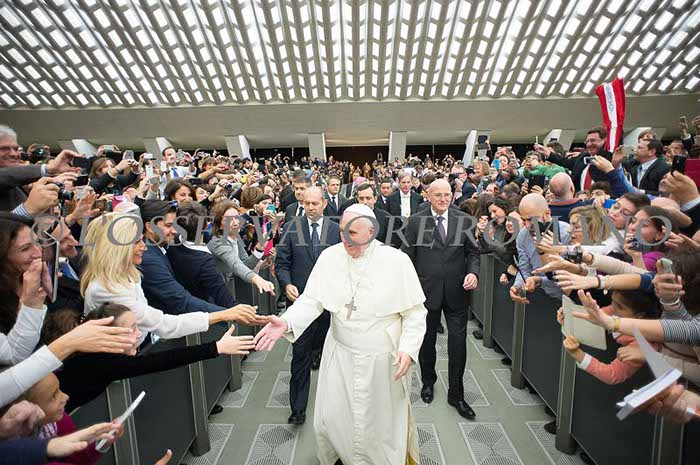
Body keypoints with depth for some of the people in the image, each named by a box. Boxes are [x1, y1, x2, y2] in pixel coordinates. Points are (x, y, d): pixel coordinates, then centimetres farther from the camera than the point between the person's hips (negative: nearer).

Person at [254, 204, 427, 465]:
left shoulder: (397, 261, -15)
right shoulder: (330, 257, -9)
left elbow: (415, 311, -8)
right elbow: (311, 299, -9)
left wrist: (407, 348, -17)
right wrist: (286, 322, -25)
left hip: (382, 358, -2)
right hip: (340, 354, 3)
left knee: (382, 419, 15)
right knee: (331, 416, 16)